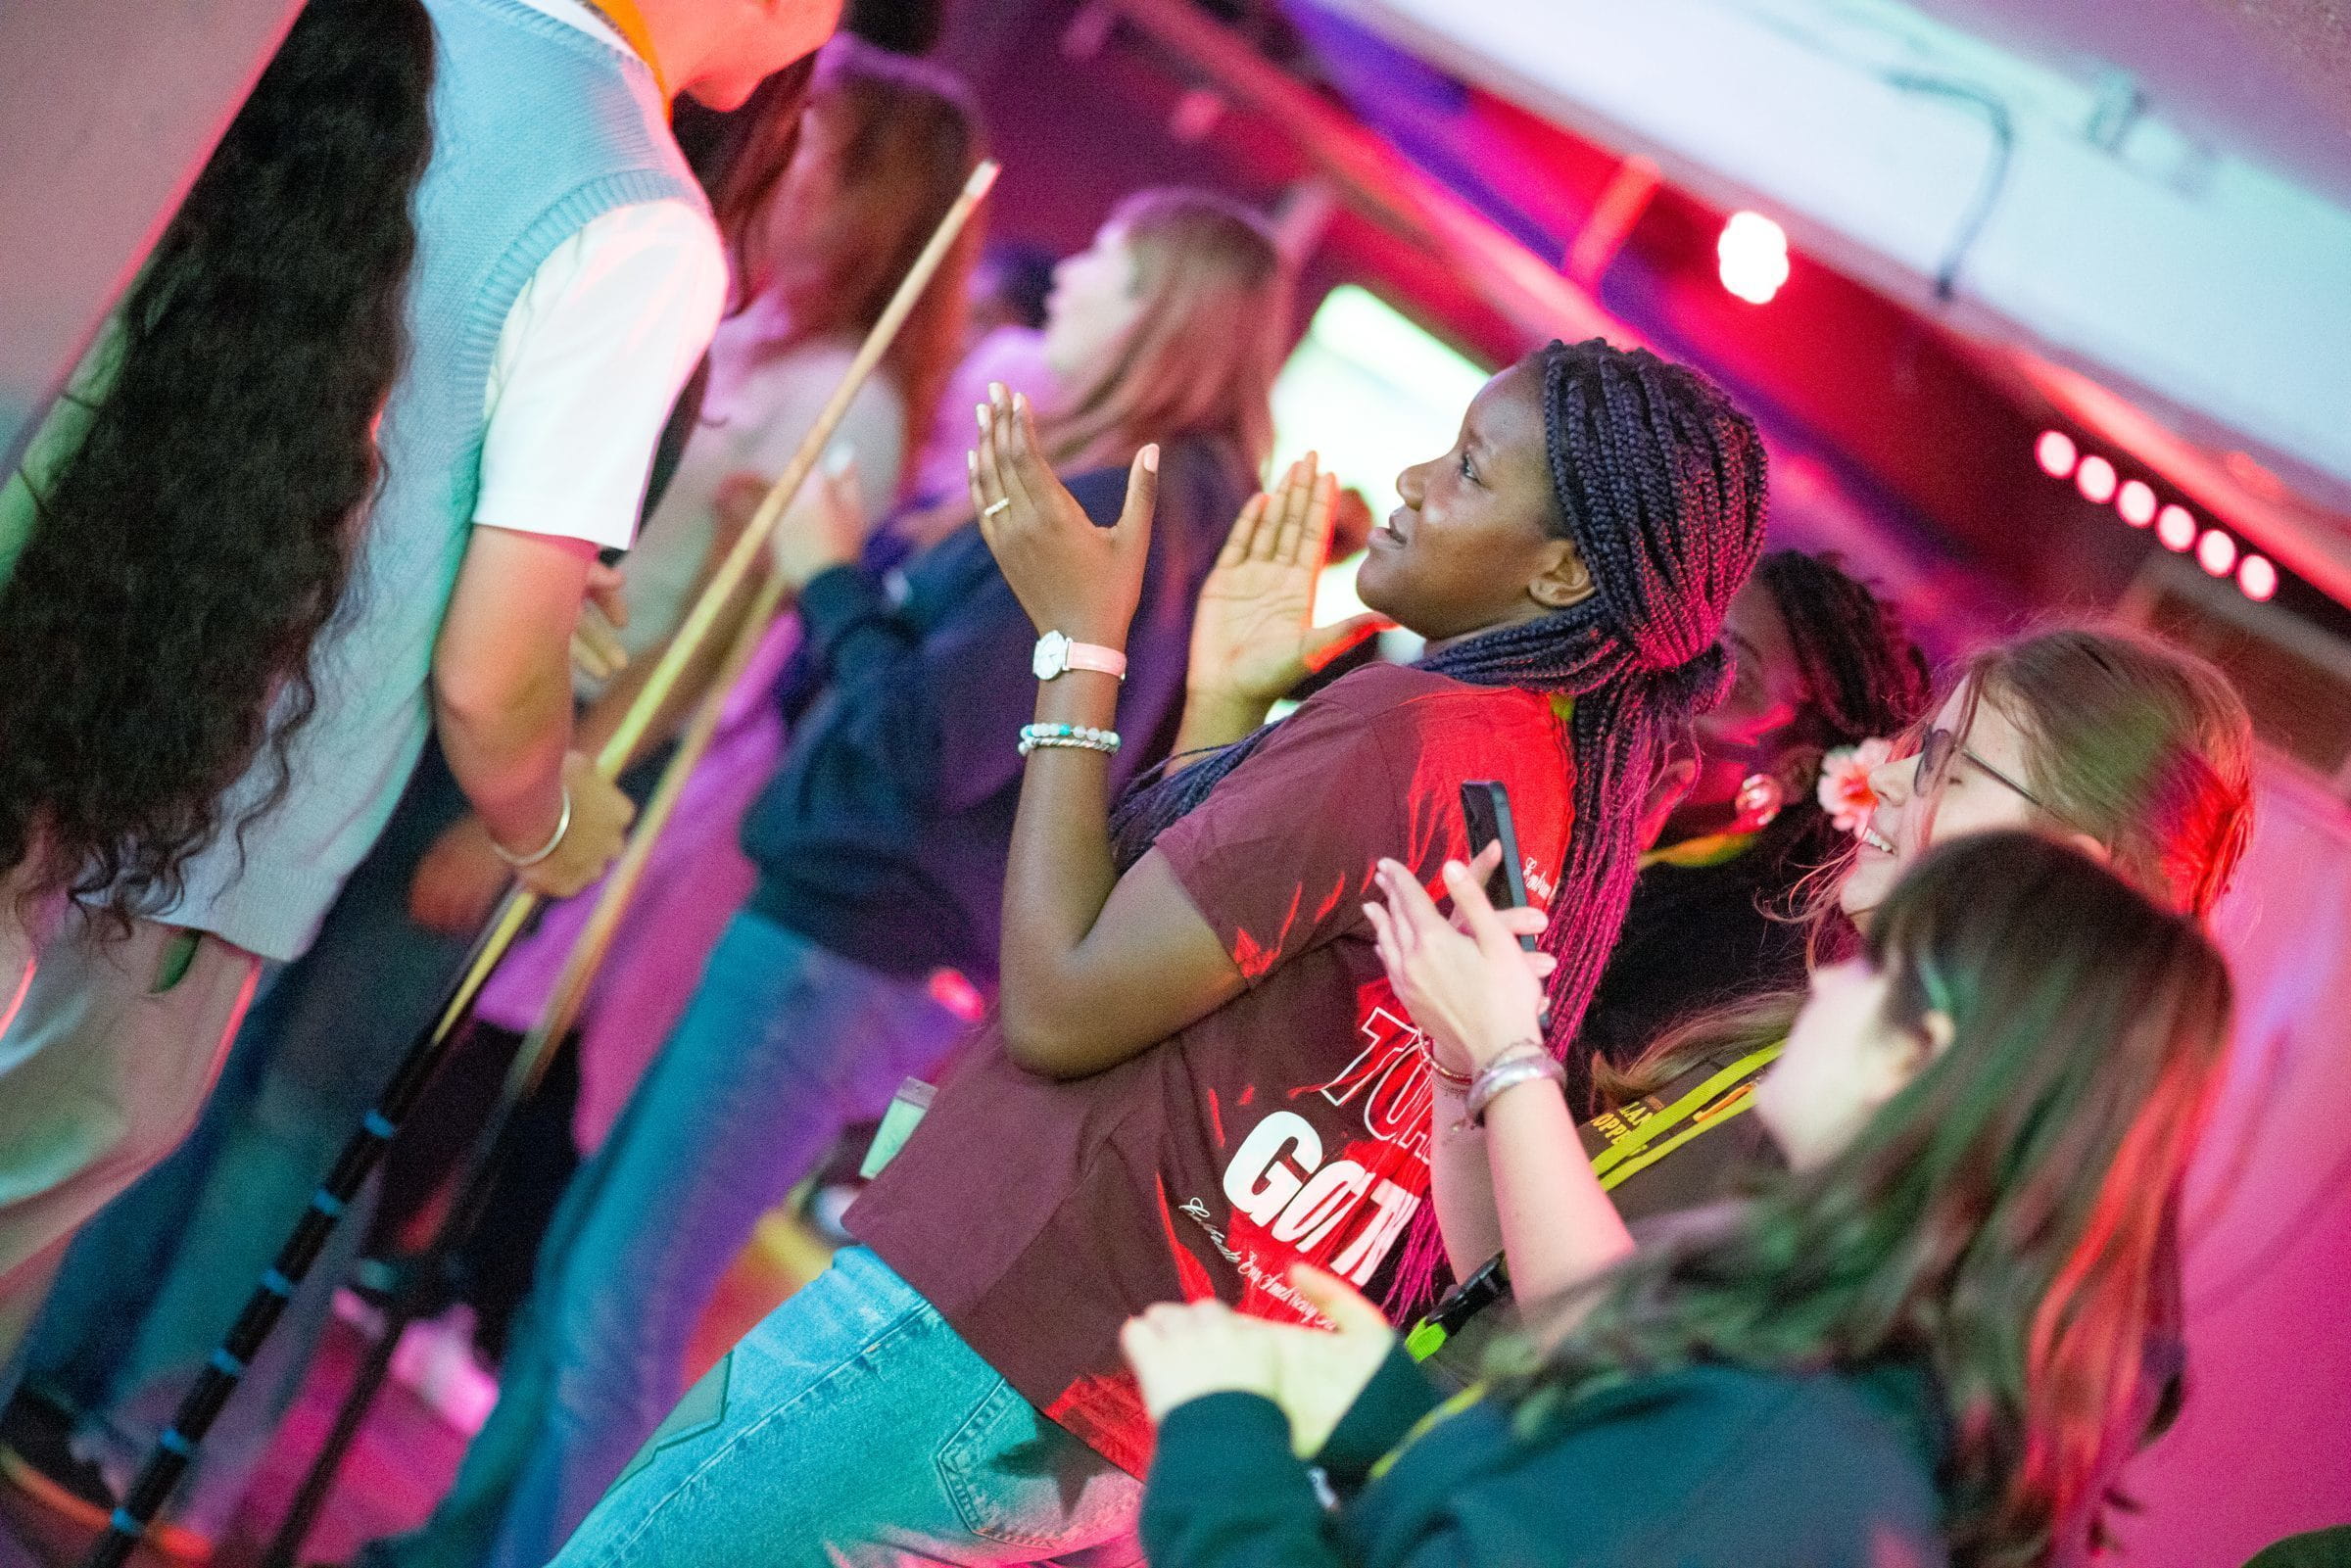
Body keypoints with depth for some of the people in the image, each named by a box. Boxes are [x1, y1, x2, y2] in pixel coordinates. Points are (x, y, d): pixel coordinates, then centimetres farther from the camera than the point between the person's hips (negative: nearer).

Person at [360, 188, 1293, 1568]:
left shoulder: (1136, 511, -17)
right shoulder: (1117, 496, 14)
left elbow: (934, 744, -20)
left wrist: (832, 581, -8)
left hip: (854, 950, -10)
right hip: (835, 921, 10)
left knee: (623, 1301, -3)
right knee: (592, 1245, 17)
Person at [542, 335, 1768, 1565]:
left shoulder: (1406, 728, -17)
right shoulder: (1564, 787, 13)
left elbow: (1060, 1007, -18)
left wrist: (1079, 639, -9)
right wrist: (1221, 703, 17)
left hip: (990, 1330, -10)